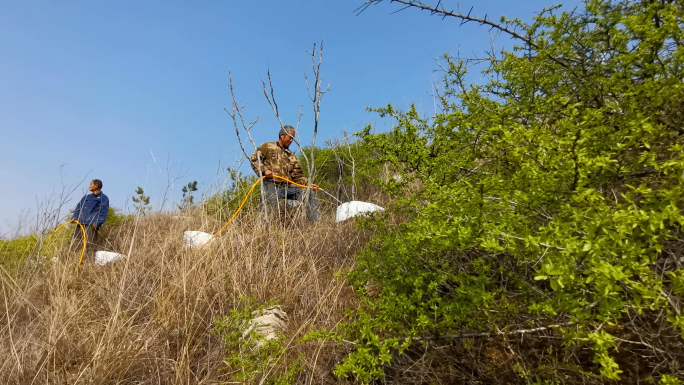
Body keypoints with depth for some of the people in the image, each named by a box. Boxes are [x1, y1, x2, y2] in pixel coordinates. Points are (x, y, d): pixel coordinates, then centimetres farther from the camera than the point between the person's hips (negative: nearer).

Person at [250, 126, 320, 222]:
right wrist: (264, 170, -13)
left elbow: (298, 175, 17)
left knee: (310, 191, -8)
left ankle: (315, 221, -5)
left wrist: (308, 184, 1)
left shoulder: (292, 156, 24)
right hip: (271, 185, -5)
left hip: (287, 186, 5)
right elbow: (254, 159, 2)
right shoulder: (268, 147, 11)